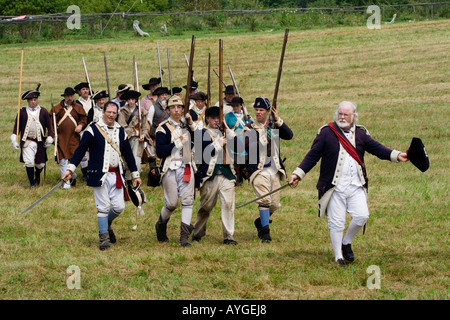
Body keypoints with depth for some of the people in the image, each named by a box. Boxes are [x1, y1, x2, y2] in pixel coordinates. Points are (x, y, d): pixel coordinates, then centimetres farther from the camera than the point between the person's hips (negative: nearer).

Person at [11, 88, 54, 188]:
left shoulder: (43, 111, 4)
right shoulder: (22, 112, 3)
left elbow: (49, 126, 9)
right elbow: (16, 126, 5)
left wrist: (49, 139, 2)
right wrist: (14, 139, -4)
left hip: (40, 142, 1)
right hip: (27, 142, -1)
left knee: (40, 164, 7)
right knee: (29, 162, -10)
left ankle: (37, 176, 39)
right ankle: (32, 183, 1)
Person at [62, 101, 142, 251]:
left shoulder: (120, 131, 11)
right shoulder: (93, 129, -4)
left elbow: (128, 153, 17)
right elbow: (80, 149, -7)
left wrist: (135, 175, 18)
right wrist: (70, 169, -15)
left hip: (116, 175, 4)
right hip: (100, 175, -4)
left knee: (119, 207, 2)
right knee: (103, 207, -4)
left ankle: (106, 224, 31)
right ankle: (104, 238, 5)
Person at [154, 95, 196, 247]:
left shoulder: (187, 125, 15)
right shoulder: (163, 128, -3)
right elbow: (160, 152, -12)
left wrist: (192, 124, -3)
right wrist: (178, 143, -14)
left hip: (187, 168, 4)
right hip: (170, 169, -4)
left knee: (187, 200, -6)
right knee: (172, 203, -3)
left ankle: (184, 236, -7)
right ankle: (161, 225, 27)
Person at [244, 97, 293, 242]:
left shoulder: (274, 126, 11)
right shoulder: (249, 128, 1)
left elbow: (289, 135, -5)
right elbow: (248, 147, -12)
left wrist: (278, 120, -12)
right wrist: (263, 140, -20)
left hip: (275, 170, 4)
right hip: (259, 170, -4)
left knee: (274, 204, 8)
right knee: (264, 200, -17)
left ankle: (260, 222, 33)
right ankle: (265, 232, -11)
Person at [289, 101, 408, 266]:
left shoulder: (360, 133, 8)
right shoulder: (326, 132, -1)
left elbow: (376, 148, 2)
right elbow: (312, 156, 1)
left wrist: (395, 155, -13)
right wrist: (298, 173, -7)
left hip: (356, 185, 3)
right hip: (334, 187, -3)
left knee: (361, 216, -9)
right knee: (336, 222, -1)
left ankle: (347, 242, 18)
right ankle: (338, 257, 13)